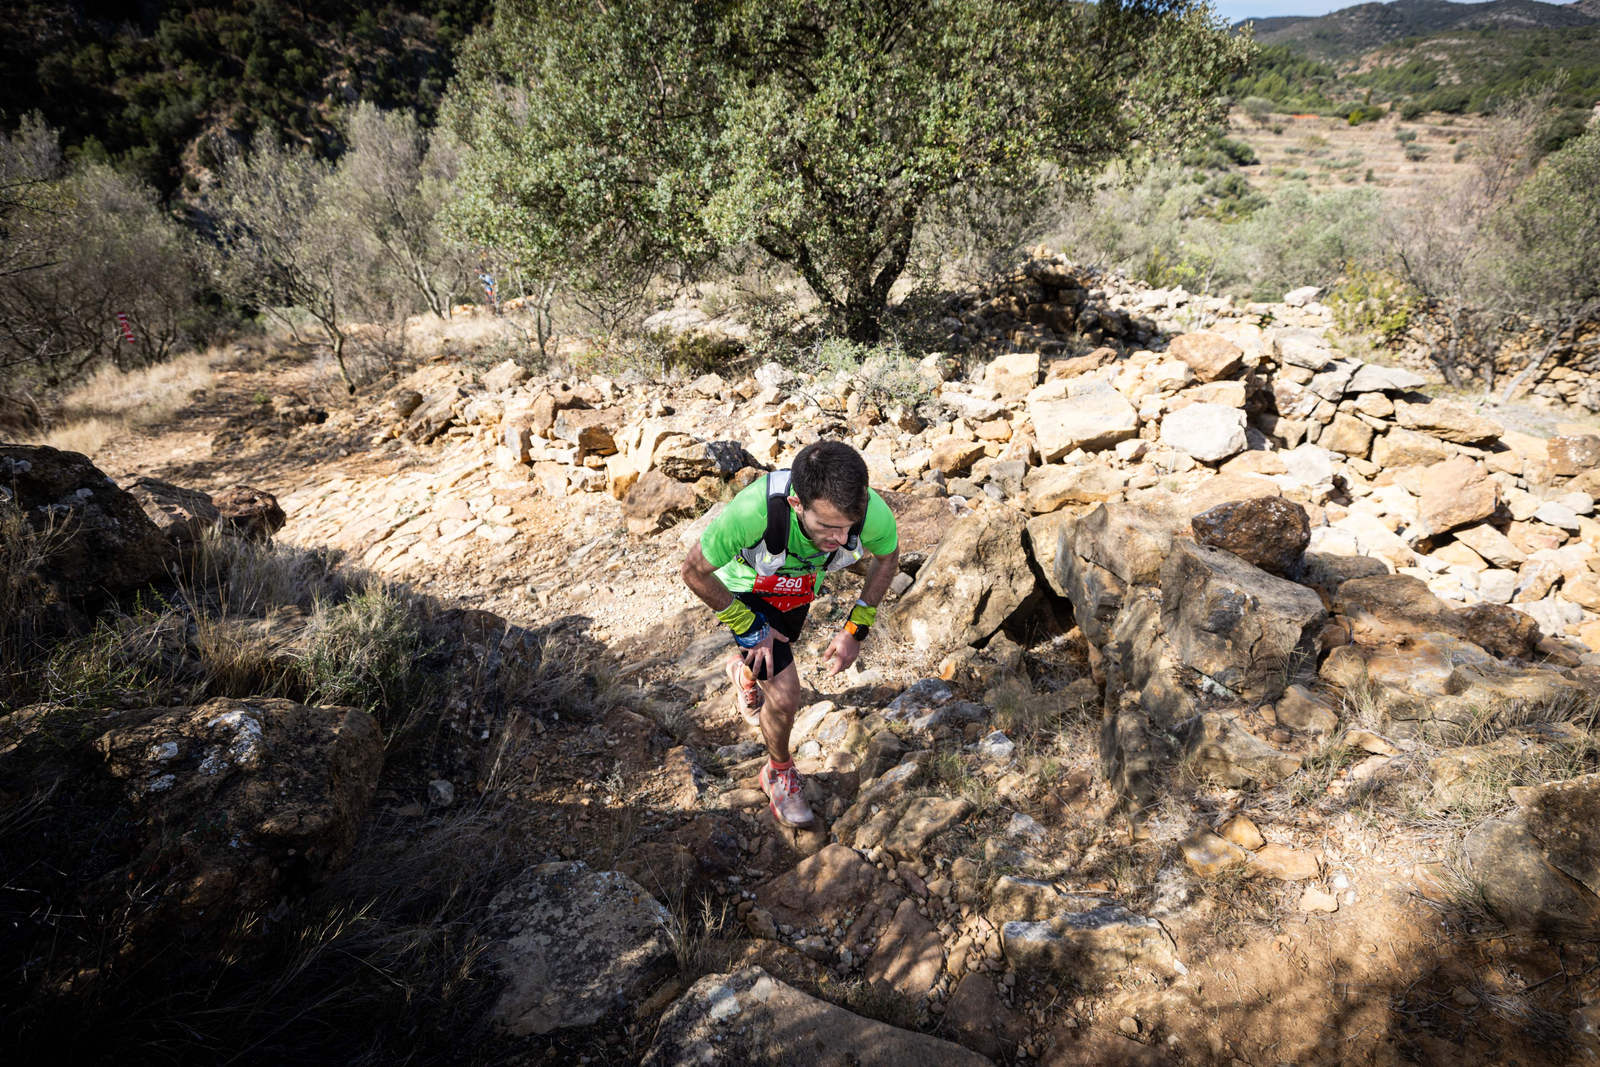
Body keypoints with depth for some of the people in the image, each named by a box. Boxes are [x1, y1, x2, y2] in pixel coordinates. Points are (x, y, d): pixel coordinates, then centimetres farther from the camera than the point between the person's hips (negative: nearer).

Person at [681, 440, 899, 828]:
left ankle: (743, 671, 66)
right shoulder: (752, 510, -47)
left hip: (800, 588, 4)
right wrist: (746, 628, -19)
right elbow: (695, 571, -27)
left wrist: (857, 628, -12)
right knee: (784, 695, -11)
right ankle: (779, 773, 20)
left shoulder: (872, 512, -38)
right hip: (746, 588, -3)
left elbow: (887, 556, -11)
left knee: (778, 660, 29)